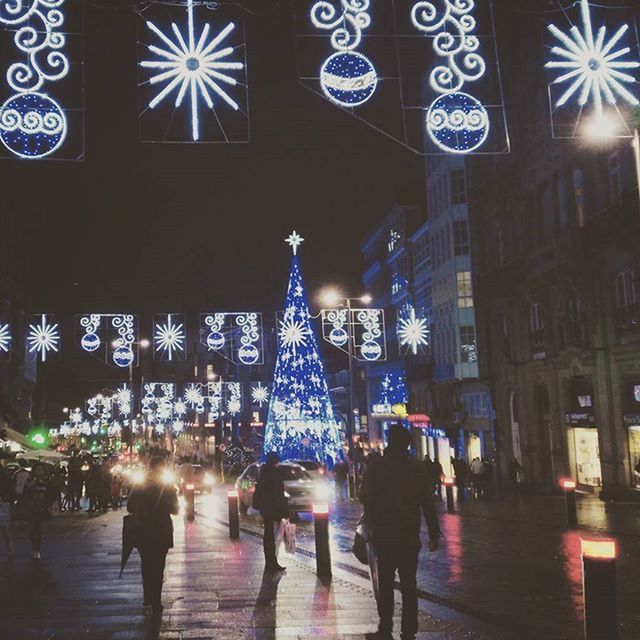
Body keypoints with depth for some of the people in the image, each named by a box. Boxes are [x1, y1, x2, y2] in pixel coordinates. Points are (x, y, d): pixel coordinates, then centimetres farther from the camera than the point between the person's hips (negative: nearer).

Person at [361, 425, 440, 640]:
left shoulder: (376, 465, -8)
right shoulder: (419, 468, 3)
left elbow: (366, 499, -10)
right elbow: (428, 504, 5)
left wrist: (372, 521, 8)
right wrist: (434, 534, 9)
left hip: (385, 534, -3)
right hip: (411, 535, 3)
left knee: (386, 584, 3)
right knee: (409, 584, 9)